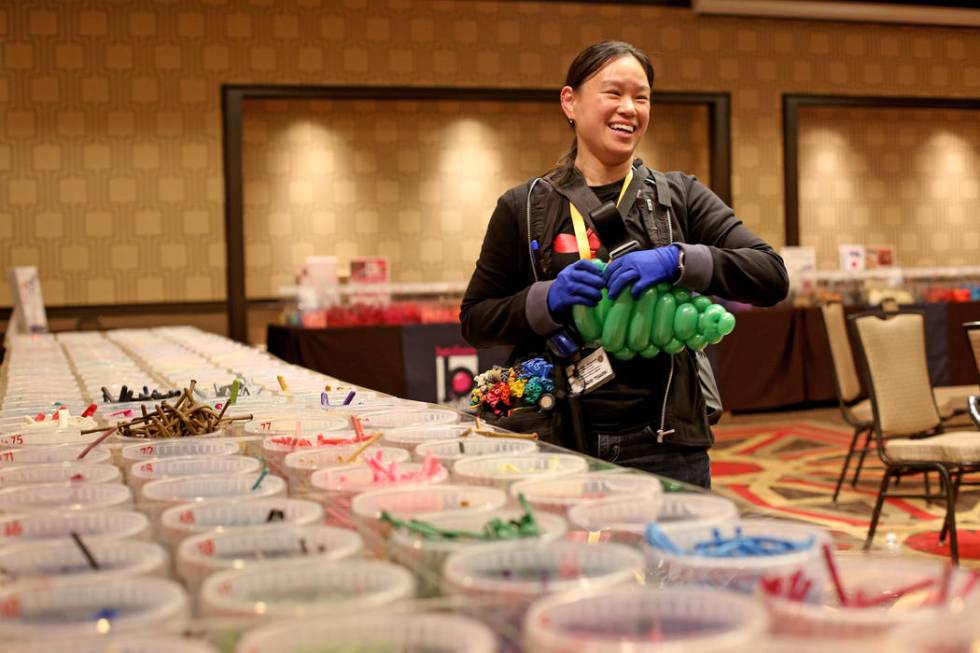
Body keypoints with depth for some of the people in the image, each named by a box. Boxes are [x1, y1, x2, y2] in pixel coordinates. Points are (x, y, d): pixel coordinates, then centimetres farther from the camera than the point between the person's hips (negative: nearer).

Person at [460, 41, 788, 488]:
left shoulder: (680, 197, 6)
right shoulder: (525, 208, 4)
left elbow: (772, 276, -3)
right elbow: (474, 321, 5)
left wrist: (678, 261, -19)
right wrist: (546, 301, -14)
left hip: (663, 442, 1)